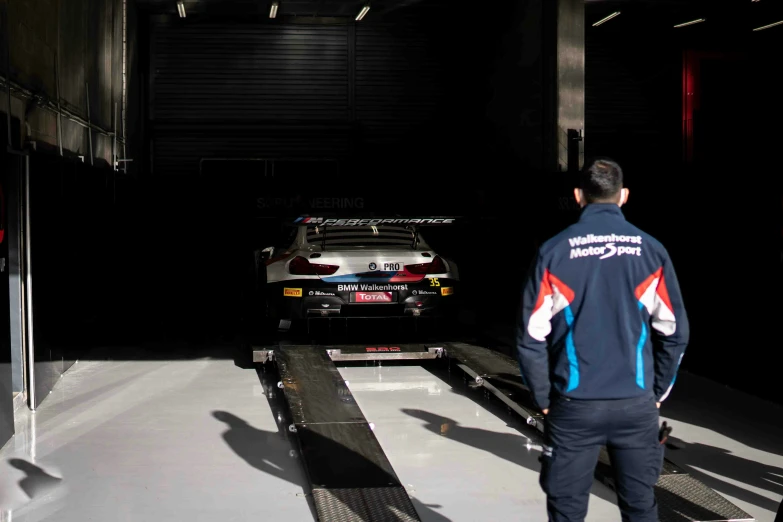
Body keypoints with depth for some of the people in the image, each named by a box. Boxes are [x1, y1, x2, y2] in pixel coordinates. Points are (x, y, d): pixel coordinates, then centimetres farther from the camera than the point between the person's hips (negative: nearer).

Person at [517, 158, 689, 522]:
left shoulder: (554, 251, -5)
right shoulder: (651, 250, -1)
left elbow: (531, 337, -5)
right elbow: (674, 331, 2)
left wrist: (544, 399, 7)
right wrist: (657, 392, 14)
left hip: (574, 407, -1)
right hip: (636, 405, 1)